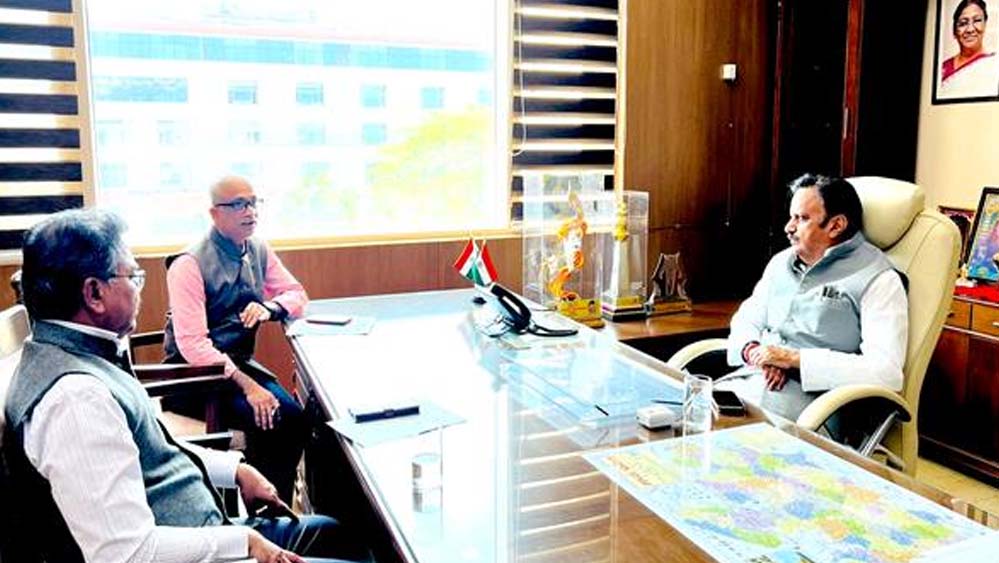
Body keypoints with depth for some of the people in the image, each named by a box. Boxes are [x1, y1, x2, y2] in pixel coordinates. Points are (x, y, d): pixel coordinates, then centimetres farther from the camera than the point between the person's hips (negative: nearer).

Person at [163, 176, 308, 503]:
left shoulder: (259, 252, 4)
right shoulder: (190, 265, -16)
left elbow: (297, 295, 12)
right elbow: (192, 344, -23)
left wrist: (269, 307, -12)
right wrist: (247, 385, -29)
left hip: (239, 362, 6)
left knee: (293, 415, -19)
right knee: (268, 418, -26)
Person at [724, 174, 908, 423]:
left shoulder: (877, 280, -5)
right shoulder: (781, 262, 16)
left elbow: (886, 371, -15)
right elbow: (746, 319, 21)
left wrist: (795, 358, -17)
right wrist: (753, 351, -4)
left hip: (812, 396, -6)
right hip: (751, 380, 6)